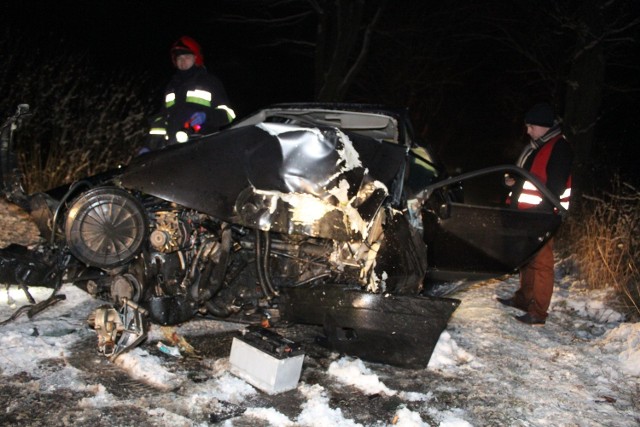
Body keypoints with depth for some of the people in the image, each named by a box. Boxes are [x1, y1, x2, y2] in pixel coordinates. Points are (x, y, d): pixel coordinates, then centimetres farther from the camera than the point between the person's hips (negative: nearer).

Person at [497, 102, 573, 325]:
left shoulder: (560, 148, -11)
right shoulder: (535, 147, 19)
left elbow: (555, 186, -17)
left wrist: (541, 212, -22)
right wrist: (512, 180, 9)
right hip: (525, 214, 9)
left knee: (540, 262, -6)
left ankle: (538, 312, -3)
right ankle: (523, 298, 30)